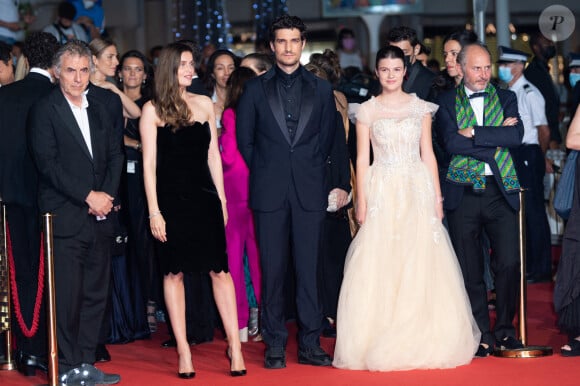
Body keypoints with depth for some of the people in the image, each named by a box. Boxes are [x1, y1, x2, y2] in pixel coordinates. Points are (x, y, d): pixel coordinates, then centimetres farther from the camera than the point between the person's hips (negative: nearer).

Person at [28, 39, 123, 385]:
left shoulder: (99, 110, 16)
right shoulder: (45, 111, -3)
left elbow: (115, 156, 13)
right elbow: (48, 163, -11)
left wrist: (107, 195, -4)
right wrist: (88, 196, -14)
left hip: (100, 217, 6)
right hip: (66, 218, -6)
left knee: (96, 294, 7)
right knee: (68, 296, -4)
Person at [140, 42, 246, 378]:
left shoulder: (205, 104, 10)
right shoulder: (153, 109, 0)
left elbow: (213, 155, 13)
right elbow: (149, 163, -2)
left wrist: (222, 199, 10)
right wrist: (154, 211, -7)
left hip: (204, 197, 2)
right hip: (171, 199, -2)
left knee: (220, 269, -3)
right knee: (174, 272, 2)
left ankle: (235, 346, 0)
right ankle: (184, 351, 7)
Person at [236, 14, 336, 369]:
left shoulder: (321, 89, 9)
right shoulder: (256, 89, 7)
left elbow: (328, 138, 13)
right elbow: (244, 138, 9)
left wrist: (310, 171, 7)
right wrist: (265, 171, 8)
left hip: (309, 191, 1)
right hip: (270, 192, 0)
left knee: (309, 269, 1)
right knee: (272, 269, 1)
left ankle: (310, 344, 6)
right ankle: (275, 345, 7)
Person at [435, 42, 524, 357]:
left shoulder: (505, 98, 11)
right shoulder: (446, 102, 6)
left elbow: (516, 136, -7)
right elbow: (451, 142, -11)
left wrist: (474, 133, -11)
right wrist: (495, 138, -10)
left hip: (500, 191, 1)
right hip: (463, 193, -1)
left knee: (509, 263, -5)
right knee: (469, 270, 3)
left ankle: (505, 329, 13)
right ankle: (481, 334, 14)